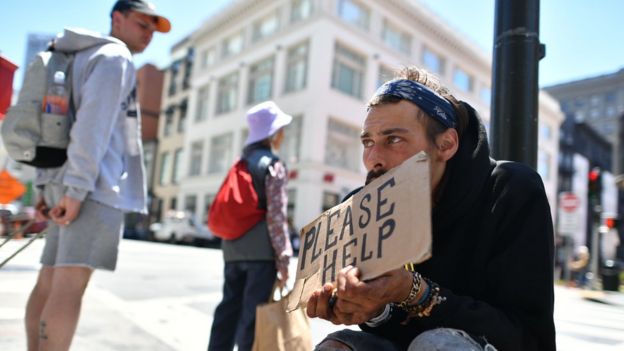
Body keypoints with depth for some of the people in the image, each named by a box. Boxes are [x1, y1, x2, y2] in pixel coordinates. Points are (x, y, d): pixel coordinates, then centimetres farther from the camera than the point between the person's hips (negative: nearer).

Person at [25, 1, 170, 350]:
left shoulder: (85, 59, 28)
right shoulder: (114, 57, -1)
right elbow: (92, 126, -16)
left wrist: (47, 187, 18)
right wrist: (76, 188, -21)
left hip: (65, 185, 10)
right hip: (96, 186, -10)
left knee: (50, 281, 7)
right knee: (70, 284, -13)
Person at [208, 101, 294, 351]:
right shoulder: (273, 165, -6)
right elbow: (276, 214, -13)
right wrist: (283, 257, -10)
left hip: (233, 248, 7)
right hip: (261, 251, -7)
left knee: (229, 308, 13)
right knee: (253, 313, -1)